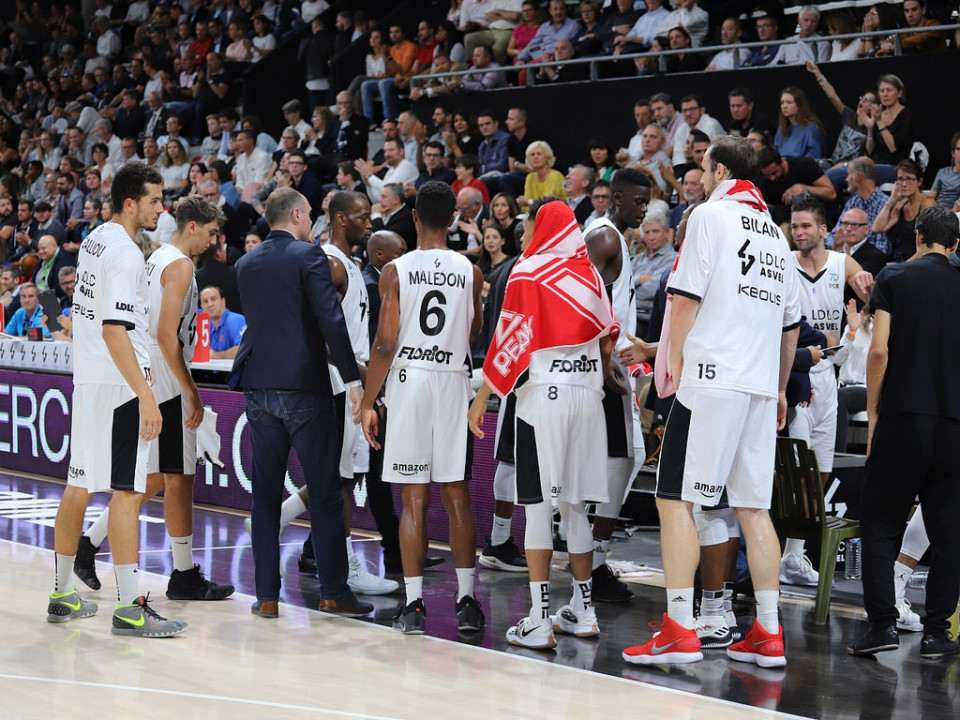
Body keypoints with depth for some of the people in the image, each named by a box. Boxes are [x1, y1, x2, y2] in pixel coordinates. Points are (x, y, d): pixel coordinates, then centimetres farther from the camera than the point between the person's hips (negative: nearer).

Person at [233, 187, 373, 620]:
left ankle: (267, 595, 8)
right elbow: (331, 319, -16)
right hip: (304, 385, -5)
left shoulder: (247, 264, 11)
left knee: (265, 493, 8)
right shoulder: (309, 255, -7)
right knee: (325, 493, 2)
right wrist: (352, 378, -14)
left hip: (258, 385, 5)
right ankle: (333, 591, 5)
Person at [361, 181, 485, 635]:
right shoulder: (470, 272, 2)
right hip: (453, 381, 2)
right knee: (457, 498, 8)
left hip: (408, 380, -1)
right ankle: (467, 601, 7)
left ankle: (414, 605, 3)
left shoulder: (396, 271, -4)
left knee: (414, 500, 3)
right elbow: (473, 335, 11)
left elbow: (385, 344, -8)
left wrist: (368, 401, -1)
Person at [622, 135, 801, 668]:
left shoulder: (710, 214, -1)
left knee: (675, 498, -4)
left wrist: (674, 363, 1)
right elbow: (790, 323, 22)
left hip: (711, 378, -7)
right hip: (760, 385, 7)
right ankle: (767, 634, 9)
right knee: (754, 507, 10)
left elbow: (686, 298, -9)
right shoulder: (774, 232, 19)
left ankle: (679, 630, -8)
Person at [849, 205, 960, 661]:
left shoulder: (894, 278, 1)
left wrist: (872, 414, 1)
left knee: (881, 523, 5)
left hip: (903, 415, -2)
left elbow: (879, 350, -7)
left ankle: (882, 624, -4)